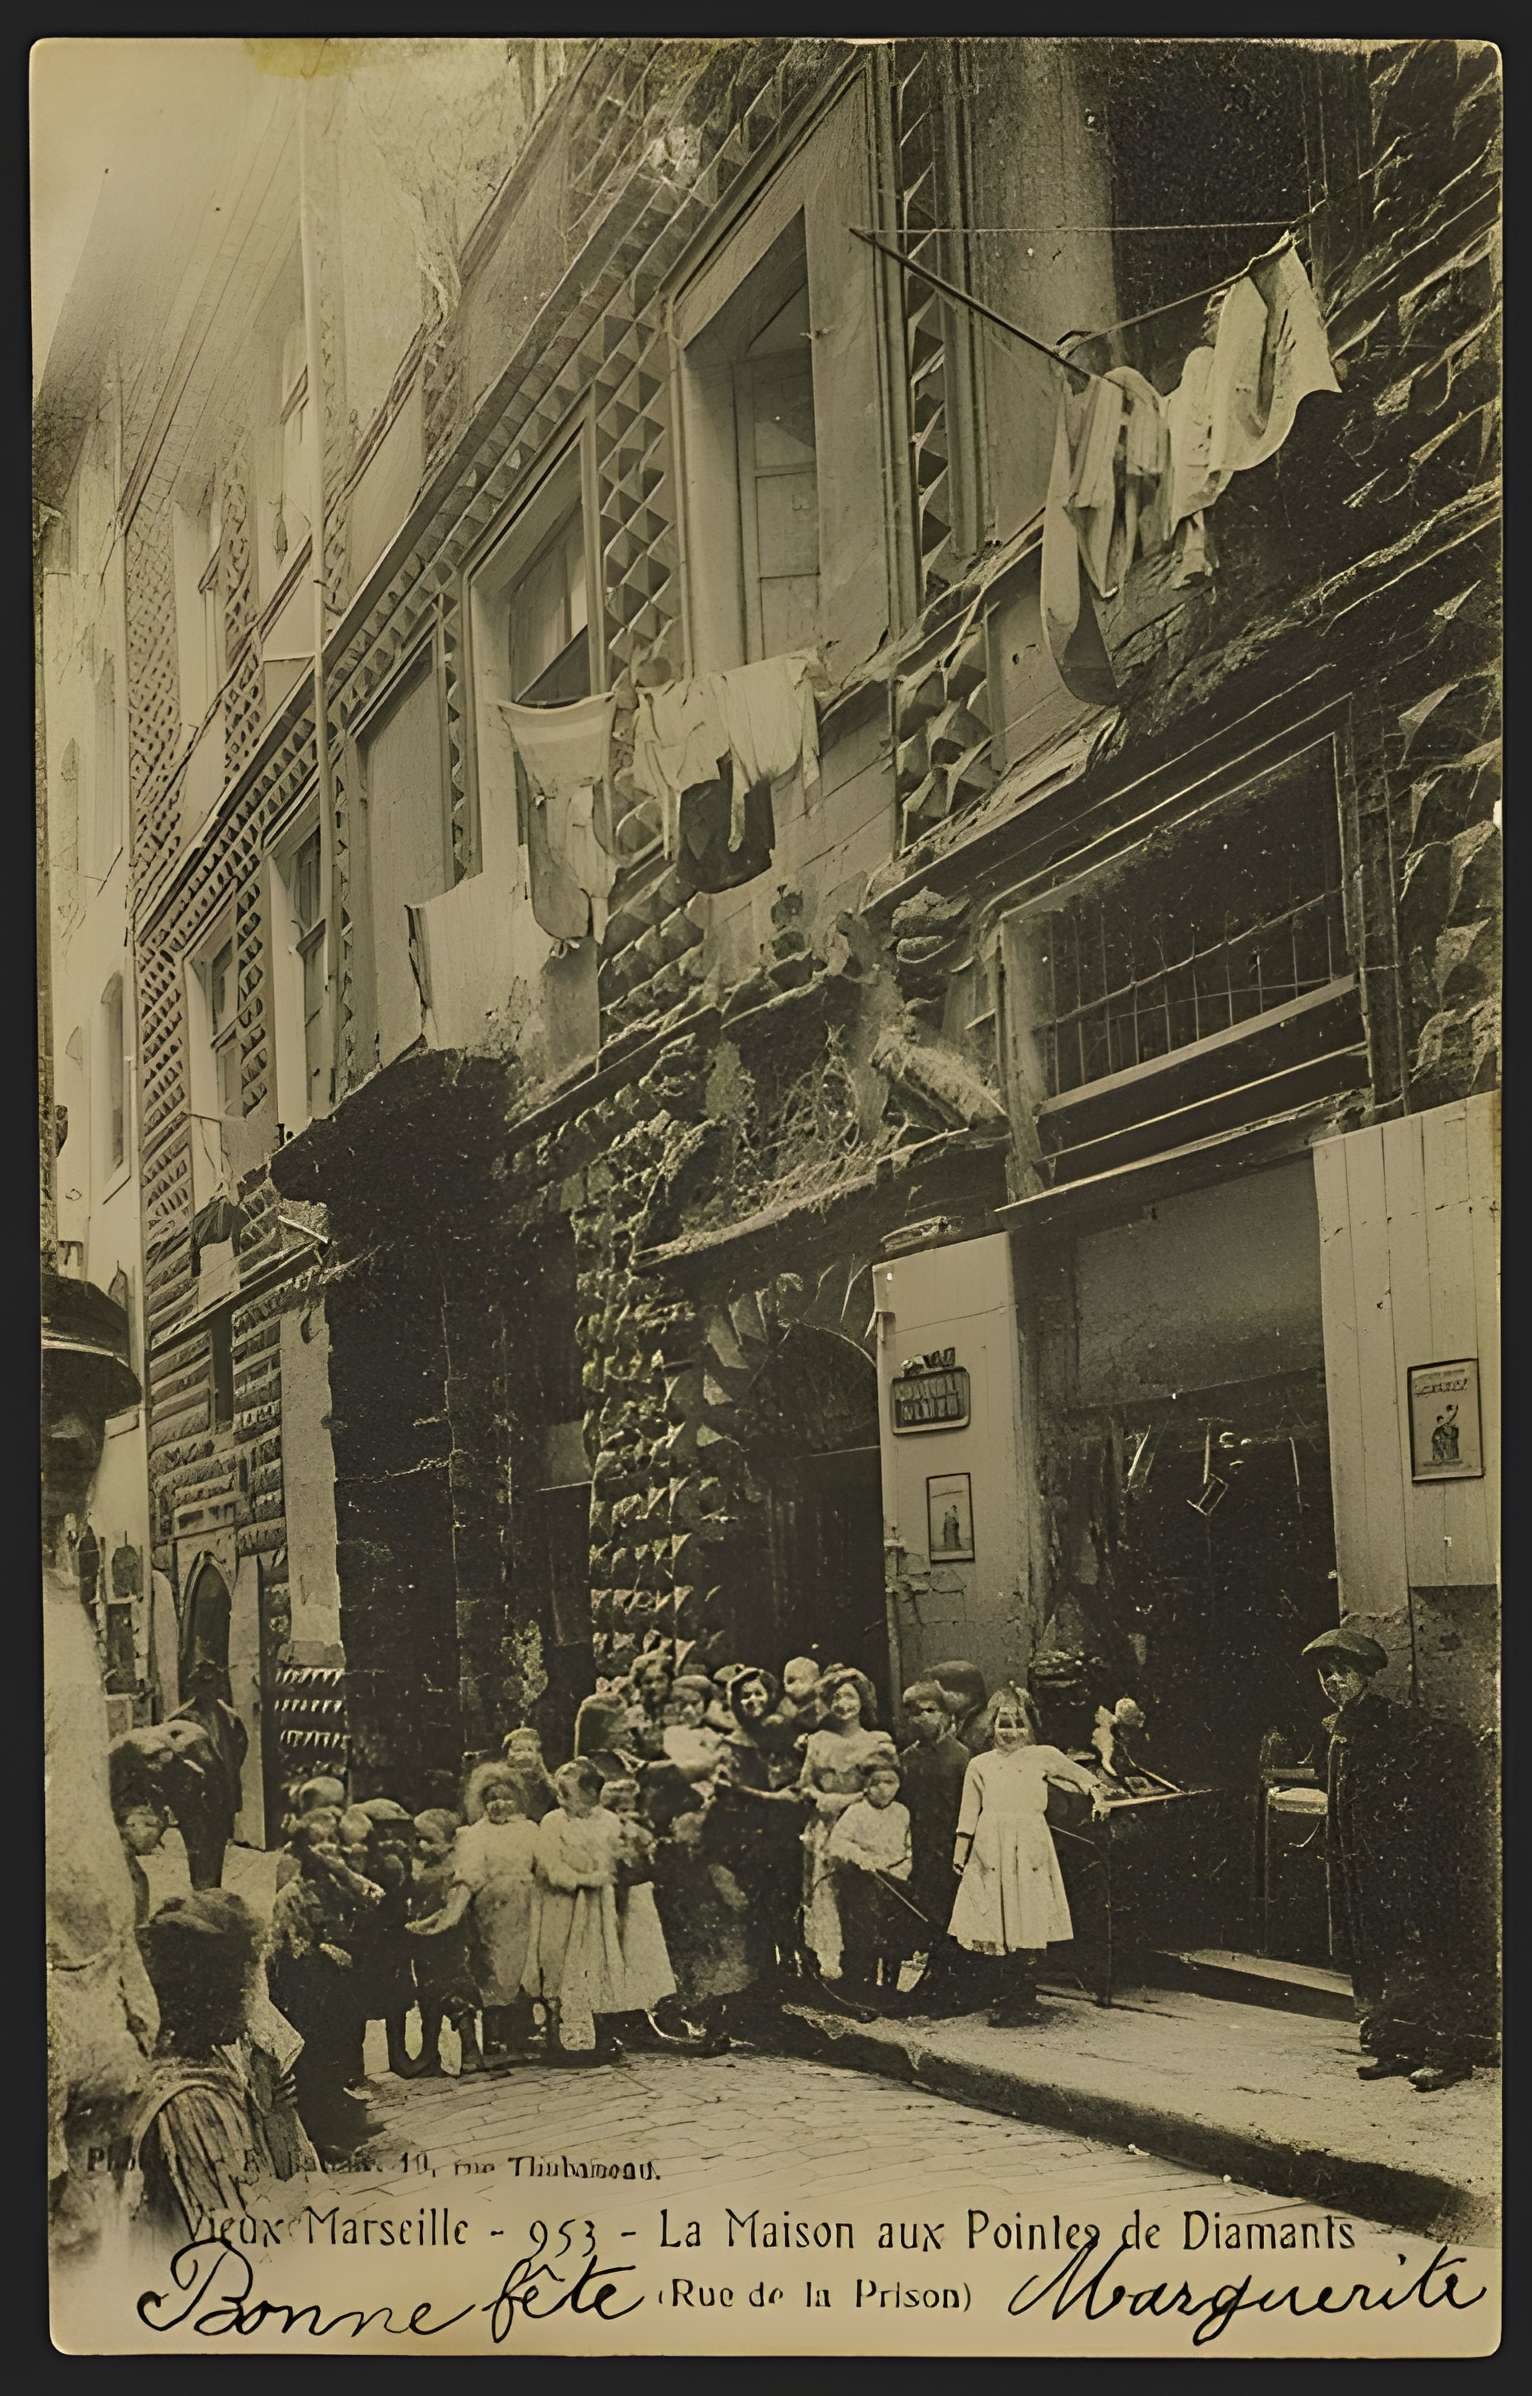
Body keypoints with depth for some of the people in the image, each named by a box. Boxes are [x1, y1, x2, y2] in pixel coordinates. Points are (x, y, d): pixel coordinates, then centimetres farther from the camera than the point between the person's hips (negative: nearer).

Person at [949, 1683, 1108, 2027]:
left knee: (1031, 1929, -5)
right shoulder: (980, 1765, 12)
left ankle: (1022, 2002, 4)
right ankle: (1012, 2001, 5)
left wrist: (1096, 1793, 10)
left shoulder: (1043, 1757, 11)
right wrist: (959, 1855, 11)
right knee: (1002, 1930, -3)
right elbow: (968, 1815, 14)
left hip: (1030, 1850, 0)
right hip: (992, 1851, 0)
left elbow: (1079, 1774, 25)